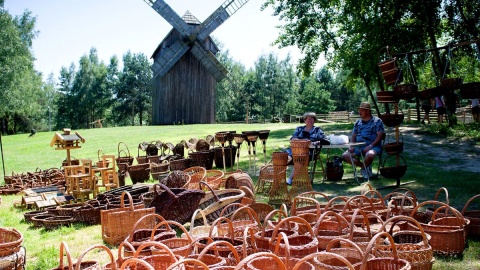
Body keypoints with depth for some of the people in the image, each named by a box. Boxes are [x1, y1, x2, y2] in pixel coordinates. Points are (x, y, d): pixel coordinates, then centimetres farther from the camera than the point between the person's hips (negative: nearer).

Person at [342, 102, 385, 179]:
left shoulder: (377, 121, 1)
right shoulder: (358, 122, 16)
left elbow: (379, 136, -7)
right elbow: (353, 136, 16)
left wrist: (370, 146, -20)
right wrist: (351, 146, -4)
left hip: (373, 146, -5)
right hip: (358, 146, 5)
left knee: (369, 155, -39)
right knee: (345, 155, -15)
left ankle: (364, 167, -4)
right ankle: (365, 166, 0)